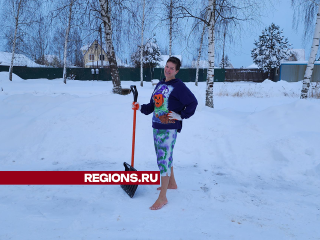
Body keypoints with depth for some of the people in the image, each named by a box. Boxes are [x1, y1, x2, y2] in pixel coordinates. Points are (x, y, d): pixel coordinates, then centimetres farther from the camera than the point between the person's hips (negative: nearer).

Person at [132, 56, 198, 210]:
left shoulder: (178, 86, -9)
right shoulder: (160, 85, 15)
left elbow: (193, 102, -11)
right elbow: (153, 106, 16)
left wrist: (181, 116, -14)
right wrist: (140, 107, 2)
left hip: (169, 129, -8)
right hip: (157, 127, 9)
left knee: (164, 159, -9)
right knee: (163, 156, 19)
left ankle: (162, 197, -1)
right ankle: (172, 183, 40)